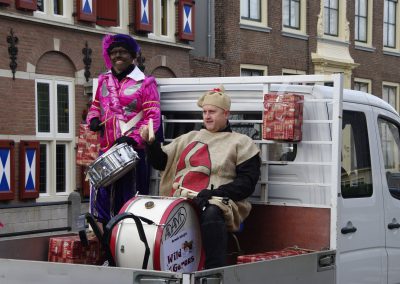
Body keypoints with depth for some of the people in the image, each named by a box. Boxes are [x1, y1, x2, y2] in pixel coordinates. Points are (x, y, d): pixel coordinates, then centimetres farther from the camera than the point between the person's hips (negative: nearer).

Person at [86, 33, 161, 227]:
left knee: (131, 199, -2)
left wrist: (133, 138, -20)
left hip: (133, 151, -5)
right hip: (106, 149, 5)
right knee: (102, 196, 5)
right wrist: (93, 119, 4)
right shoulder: (104, 81, 16)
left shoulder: (144, 84, -2)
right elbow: (95, 106, 28)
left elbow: (153, 117, -8)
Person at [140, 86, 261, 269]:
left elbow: (247, 182, 0)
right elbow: (161, 161, 24)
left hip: (218, 203, -4)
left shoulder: (241, 143, 11)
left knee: (211, 214, -41)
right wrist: (151, 142, 3)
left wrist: (215, 193, -14)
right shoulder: (189, 138, 27)